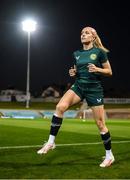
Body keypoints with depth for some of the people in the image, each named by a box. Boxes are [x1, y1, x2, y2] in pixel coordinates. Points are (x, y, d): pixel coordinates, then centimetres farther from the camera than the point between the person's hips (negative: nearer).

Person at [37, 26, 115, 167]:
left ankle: (109, 156, 17)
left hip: (94, 88, -4)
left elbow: (109, 72, -2)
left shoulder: (99, 52, -6)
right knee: (60, 106, -23)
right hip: (78, 86, 4)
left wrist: (97, 69, -20)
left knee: (100, 124, 0)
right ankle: (51, 142, -16)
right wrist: (73, 73, -2)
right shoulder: (76, 54, 8)